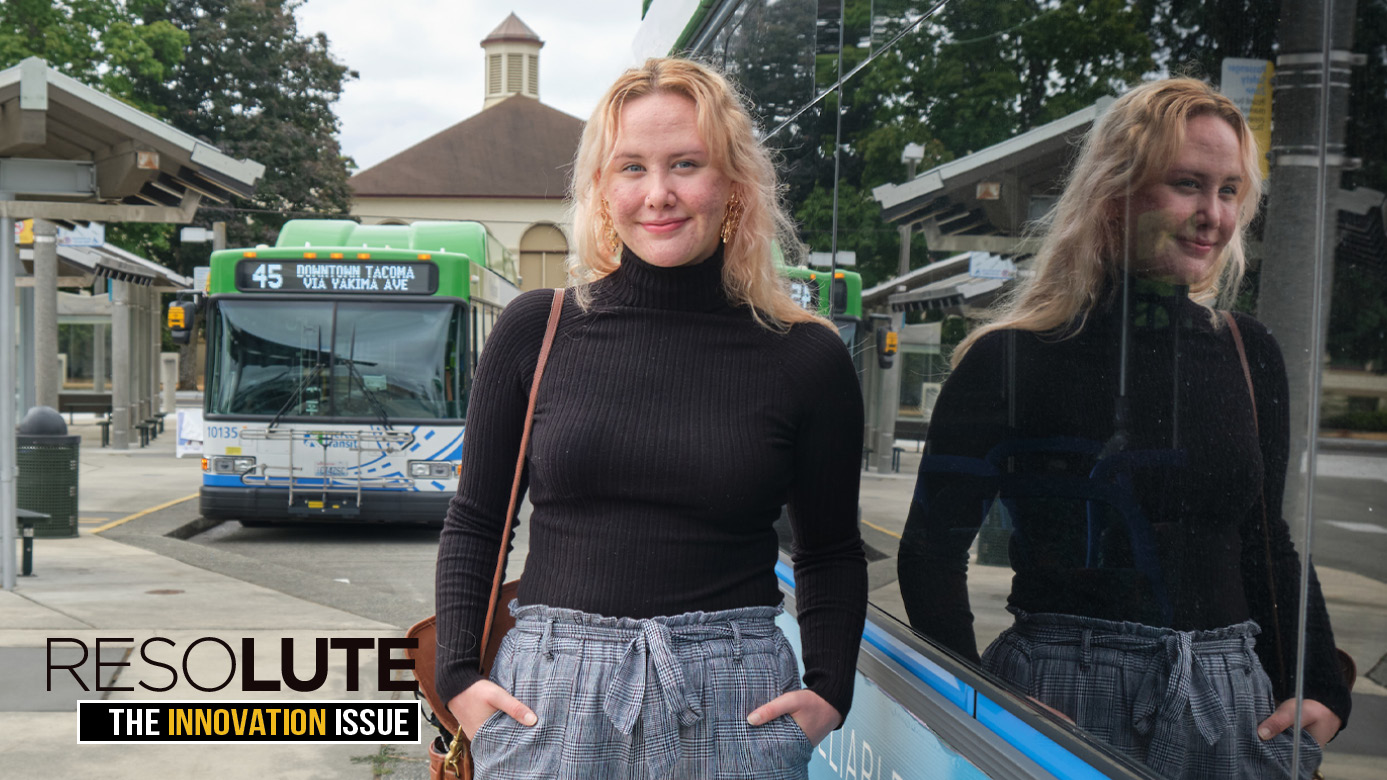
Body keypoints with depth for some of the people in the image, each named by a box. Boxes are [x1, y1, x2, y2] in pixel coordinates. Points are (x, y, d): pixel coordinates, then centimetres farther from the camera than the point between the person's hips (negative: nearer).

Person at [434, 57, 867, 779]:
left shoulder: (806, 358, 0)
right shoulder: (536, 331, 1)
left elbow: (831, 553, 11)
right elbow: (473, 523, 9)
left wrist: (828, 692, -1)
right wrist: (458, 675, -1)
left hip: (732, 711, 0)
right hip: (547, 696, 1)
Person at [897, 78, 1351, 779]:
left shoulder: (1249, 354, 7)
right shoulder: (1013, 358, -8)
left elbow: (1266, 542, 14)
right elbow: (931, 549, -6)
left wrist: (1320, 689, 3)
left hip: (1227, 699, 5)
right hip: (1063, 697, -4)